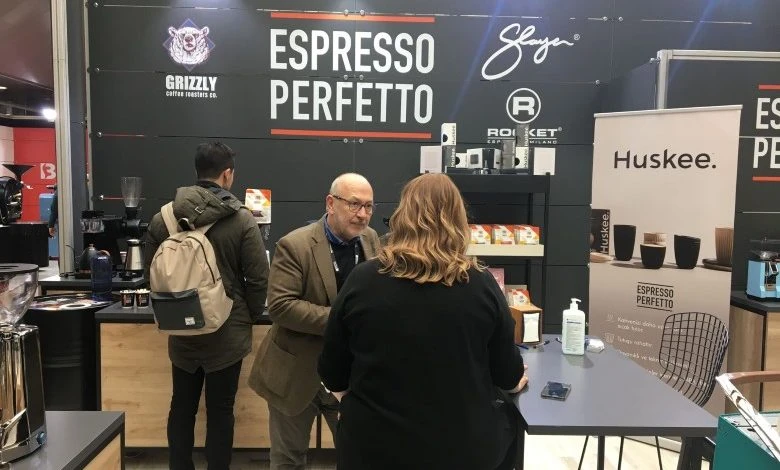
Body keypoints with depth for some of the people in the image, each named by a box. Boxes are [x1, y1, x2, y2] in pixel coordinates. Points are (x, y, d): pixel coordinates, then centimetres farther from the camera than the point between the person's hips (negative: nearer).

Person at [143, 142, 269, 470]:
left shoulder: (163, 217, -2)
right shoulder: (242, 220, -14)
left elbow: (151, 273, 6)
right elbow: (258, 279, -13)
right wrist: (249, 317, 4)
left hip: (181, 332, 4)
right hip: (227, 332, -3)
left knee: (181, 408, 18)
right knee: (220, 412, 9)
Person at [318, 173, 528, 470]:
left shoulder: (362, 280, -12)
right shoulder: (481, 285, -12)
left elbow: (332, 374, -2)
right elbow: (508, 374, 0)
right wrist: (518, 379, 23)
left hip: (374, 446, 1)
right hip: (464, 446, 0)